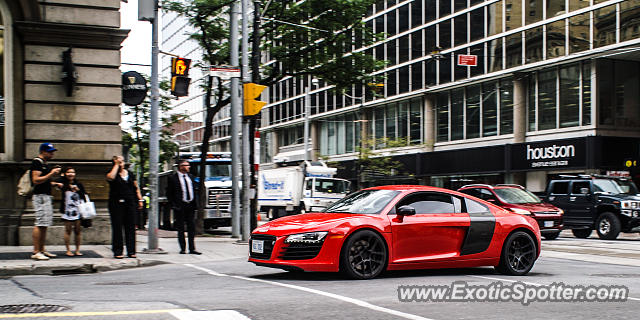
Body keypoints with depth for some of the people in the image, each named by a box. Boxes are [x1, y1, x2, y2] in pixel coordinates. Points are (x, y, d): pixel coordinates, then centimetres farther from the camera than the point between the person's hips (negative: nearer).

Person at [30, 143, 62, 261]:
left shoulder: (45, 163, 19)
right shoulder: (37, 162, -10)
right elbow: (36, 180, -19)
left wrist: (54, 183, 14)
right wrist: (51, 174, -20)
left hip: (46, 196, 10)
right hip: (40, 196, -10)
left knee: (44, 225, 11)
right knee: (39, 224, -11)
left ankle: (42, 250, 15)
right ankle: (36, 252, -11)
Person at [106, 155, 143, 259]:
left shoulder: (129, 173, 15)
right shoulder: (112, 173, 2)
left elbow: (136, 188, 18)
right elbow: (110, 177, -23)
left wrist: (140, 199, 9)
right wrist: (116, 165, -12)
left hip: (130, 203, 4)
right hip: (116, 203, -4)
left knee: (131, 227, 3)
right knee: (117, 228, -2)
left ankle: (131, 251, 7)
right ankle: (117, 252, 3)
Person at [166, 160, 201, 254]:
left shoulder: (190, 176, 14)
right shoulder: (173, 178, -3)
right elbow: (169, 193, -3)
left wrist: (194, 203, 9)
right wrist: (173, 205, -10)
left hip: (191, 206, 5)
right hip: (180, 206, -5)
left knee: (192, 227, 3)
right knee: (180, 228, 3)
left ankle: (192, 249, 7)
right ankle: (182, 248, 10)